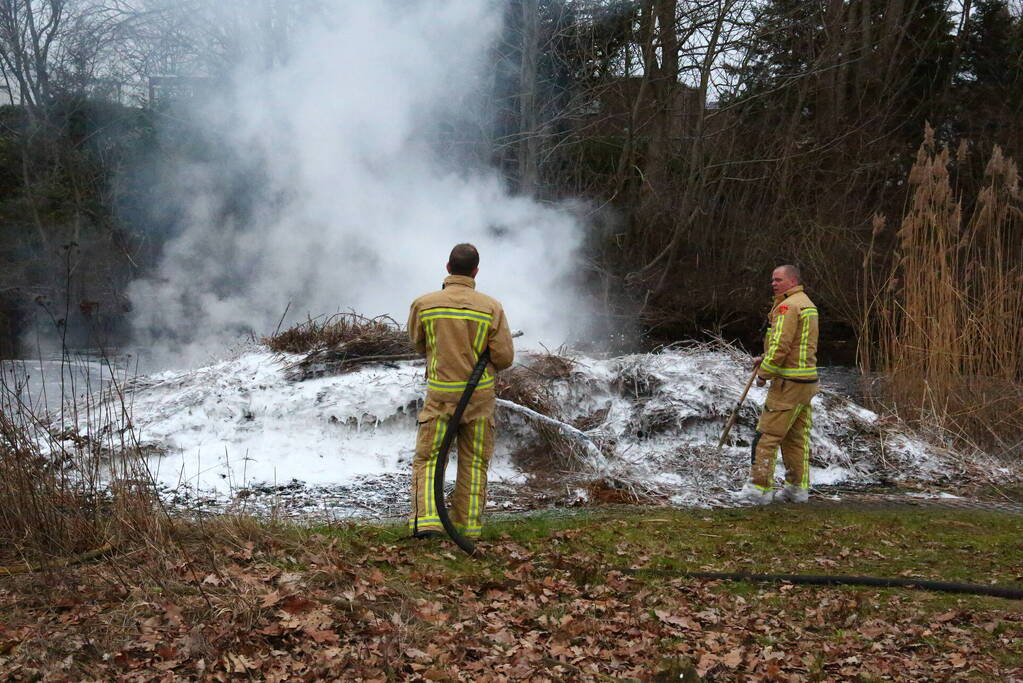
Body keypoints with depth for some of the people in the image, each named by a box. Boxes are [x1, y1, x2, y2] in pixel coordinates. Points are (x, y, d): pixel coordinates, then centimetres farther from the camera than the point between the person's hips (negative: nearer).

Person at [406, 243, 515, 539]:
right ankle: (468, 524, 14)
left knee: (428, 458, 6)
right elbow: (505, 357, -6)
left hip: (441, 394, -1)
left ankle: (426, 519, -10)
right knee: (474, 462, 13)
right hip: (480, 393, 1)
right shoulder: (492, 307, -8)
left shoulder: (424, 304, -6)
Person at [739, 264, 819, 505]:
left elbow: (780, 346, -22)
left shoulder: (787, 307, -15)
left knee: (767, 435, -5)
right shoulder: (808, 304, 17)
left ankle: (759, 487, -3)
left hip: (788, 383, -10)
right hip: (808, 381, 10)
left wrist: (764, 373, -10)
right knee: (797, 437, 14)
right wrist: (765, 359, 17)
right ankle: (798, 488, 18)